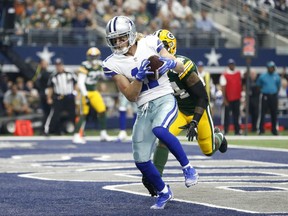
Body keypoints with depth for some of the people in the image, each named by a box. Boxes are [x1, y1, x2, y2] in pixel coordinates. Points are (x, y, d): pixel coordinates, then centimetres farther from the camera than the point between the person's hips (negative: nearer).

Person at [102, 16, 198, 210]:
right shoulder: (113, 64, -2)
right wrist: (139, 76, -21)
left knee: (159, 129, -35)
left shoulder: (150, 43, -4)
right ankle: (164, 192, 25)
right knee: (141, 160, 0)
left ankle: (188, 167, -17)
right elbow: (131, 96, -5)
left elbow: (181, 69, 3)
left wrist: (170, 63, -20)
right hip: (144, 108, 3)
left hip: (165, 99, -3)